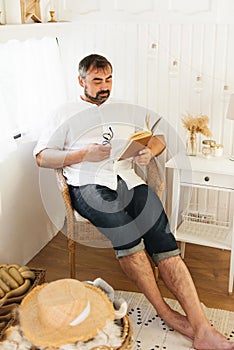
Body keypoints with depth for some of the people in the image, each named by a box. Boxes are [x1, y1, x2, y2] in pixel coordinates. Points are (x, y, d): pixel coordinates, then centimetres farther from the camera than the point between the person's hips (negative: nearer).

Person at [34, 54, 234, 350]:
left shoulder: (124, 112, 27)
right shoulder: (68, 114, 16)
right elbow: (42, 156, 8)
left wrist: (149, 152, 2)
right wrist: (84, 154, -7)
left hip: (127, 178, 3)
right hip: (89, 183, -2)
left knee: (163, 240, -22)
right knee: (126, 232, -33)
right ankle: (165, 313, -20)